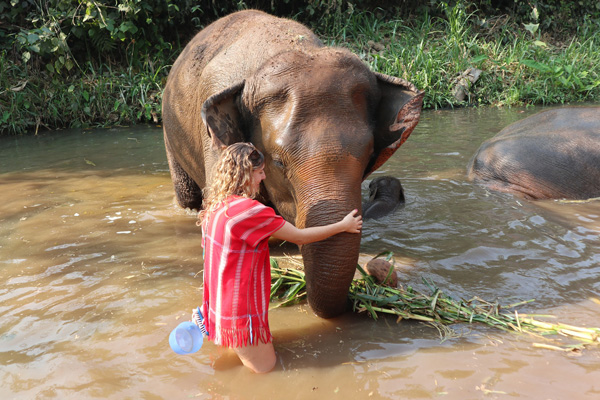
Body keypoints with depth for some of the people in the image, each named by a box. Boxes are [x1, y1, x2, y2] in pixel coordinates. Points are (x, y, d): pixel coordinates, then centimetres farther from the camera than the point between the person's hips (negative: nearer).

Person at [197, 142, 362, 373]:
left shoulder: (214, 207, 3)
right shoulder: (249, 210, -24)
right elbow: (300, 237, -14)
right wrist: (344, 226, -1)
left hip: (219, 302, 9)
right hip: (239, 310, -9)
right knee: (266, 368, 5)